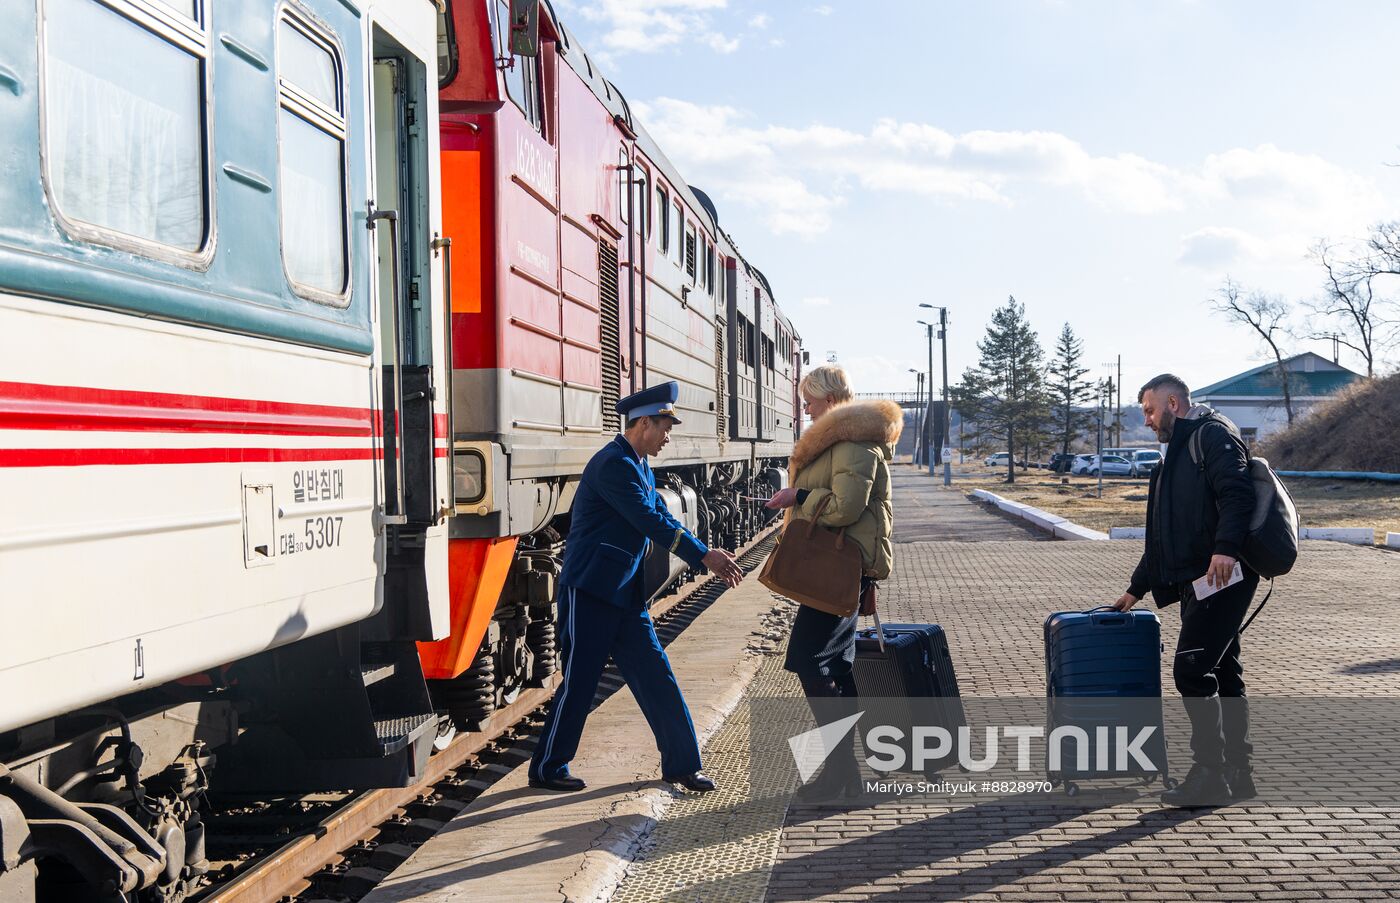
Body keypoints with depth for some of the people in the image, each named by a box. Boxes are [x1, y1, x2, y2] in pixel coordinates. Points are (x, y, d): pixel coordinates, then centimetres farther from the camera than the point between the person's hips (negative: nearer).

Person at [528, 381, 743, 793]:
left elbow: (664, 520, 12)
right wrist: (704, 556, -16)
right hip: (590, 591, -9)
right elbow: (652, 522, -21)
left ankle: (681, 763, 17)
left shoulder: (640, 467, 14)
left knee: (655, 676, 9)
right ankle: (546, 769, 15)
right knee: (579, 682, 0)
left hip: (625, 593, 9)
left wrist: (709, 557, 1)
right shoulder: (613, 464, -17)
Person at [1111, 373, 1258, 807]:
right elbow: (1163, 534, 29)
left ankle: (1210, 775, -5)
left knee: (1191, 670, -11)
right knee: (1222, 672, 12)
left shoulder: (1214, 434, -4)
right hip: (1197, 580, 10)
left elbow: (1237, 492, -21)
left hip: (1222, 575, -10)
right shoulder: (1178, 452, 26)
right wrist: (1137, 588, 30)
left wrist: (1225, 547, -34)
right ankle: (1236, 772, 19)